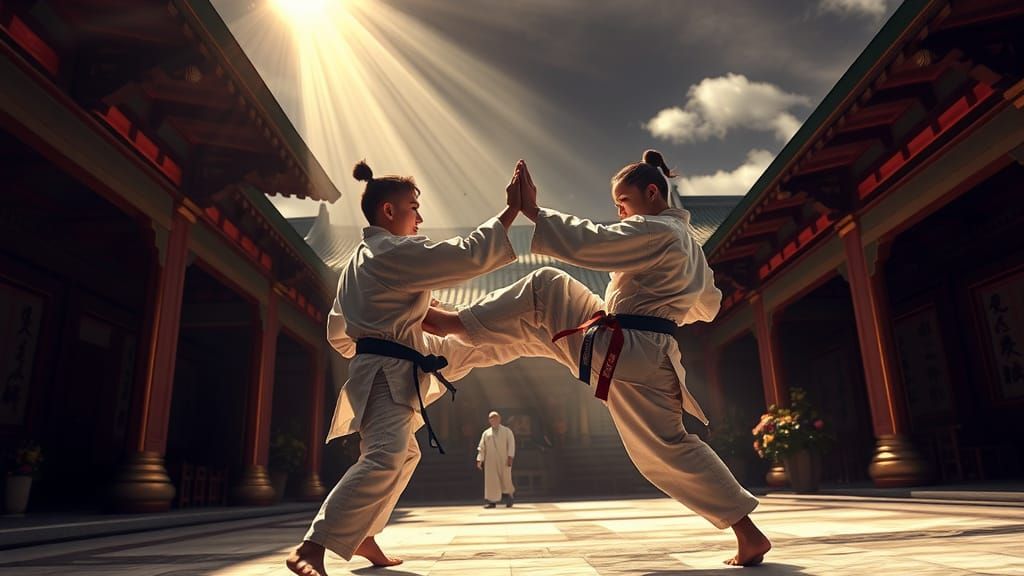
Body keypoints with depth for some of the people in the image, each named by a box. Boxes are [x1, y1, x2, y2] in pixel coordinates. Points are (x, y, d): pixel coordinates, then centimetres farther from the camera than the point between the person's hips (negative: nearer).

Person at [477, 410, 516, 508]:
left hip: (503, 460, -2)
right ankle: (492, 501, 0)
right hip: (490, 461, 2)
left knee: (505, 479, 0)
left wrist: (510, 457, -14)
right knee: (491, 480, -4)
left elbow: (511, 444, -1)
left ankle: (508, 497, 20)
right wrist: (479, 459, -2)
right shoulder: (486, 433, 14)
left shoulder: (507, 431, 9)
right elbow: (481, 447, 9)